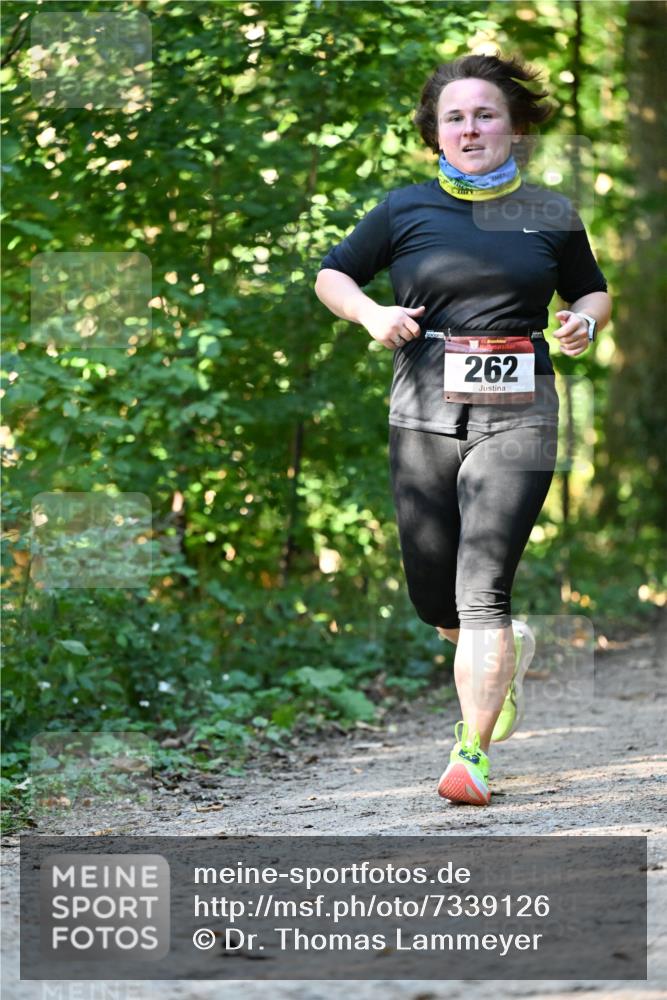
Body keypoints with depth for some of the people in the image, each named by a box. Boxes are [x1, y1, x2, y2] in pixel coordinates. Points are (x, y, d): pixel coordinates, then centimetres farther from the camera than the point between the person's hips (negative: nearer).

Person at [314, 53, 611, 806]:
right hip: (423, 413, 2)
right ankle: (509, 652, 39)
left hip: (516, 415, -2)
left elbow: (593, 291, 21)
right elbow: (331, 275, 15)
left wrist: (585, 322, -2)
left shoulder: (551, 215, 7)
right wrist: (371, 313, -5)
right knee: (433, 599, 6)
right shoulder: (404, 210, 6)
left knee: (482, 588, -13)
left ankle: (472, 754, -8)